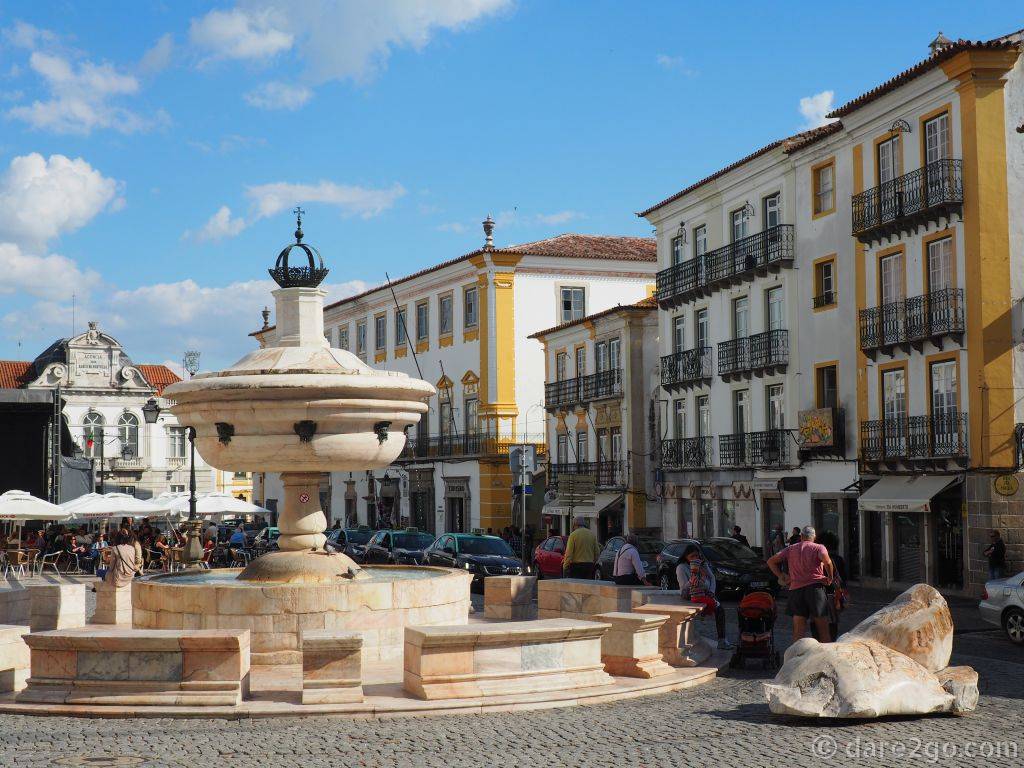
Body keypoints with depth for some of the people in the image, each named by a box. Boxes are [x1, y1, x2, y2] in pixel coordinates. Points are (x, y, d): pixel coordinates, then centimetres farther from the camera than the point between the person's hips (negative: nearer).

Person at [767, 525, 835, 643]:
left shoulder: (790, 549, 15)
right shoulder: (819, 548, 4)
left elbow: (771, 561, 11)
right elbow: (827, 561, -17)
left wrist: (781, 576, 15)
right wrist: (830, 577, -3)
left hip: (795, 589, 3)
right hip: (815, 588, -3)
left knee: (798, 632, 4)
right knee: (823, 630, 4)